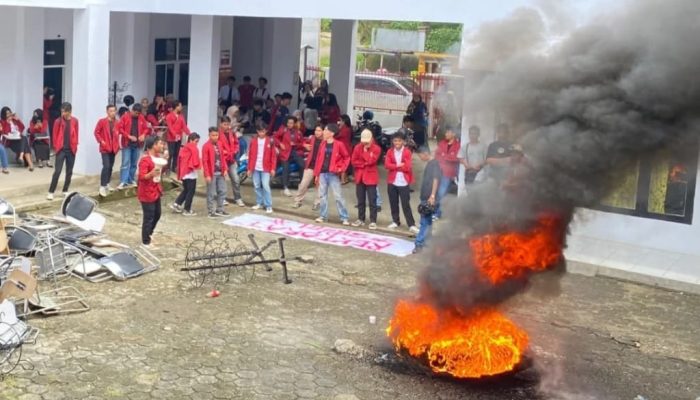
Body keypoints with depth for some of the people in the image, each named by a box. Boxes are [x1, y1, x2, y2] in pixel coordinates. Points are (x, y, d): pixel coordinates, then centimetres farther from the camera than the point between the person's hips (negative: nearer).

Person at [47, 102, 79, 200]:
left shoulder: (75, 121, 1)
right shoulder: (58, 121, -4)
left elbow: (76, 134, 8)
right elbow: (55, 135, 1)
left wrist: (75, 146, 4)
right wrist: (55, 147, -1)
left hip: (71, 150, 2)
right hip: (61, 149, -2)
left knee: (69, 172, 8)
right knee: (57, 171, -8)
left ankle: (65, 191, 21)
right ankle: (51, 192, -4)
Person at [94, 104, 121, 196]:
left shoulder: (117, 123, 5)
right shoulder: (102, 121, -8)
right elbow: (96, 132, -4)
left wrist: (117, 144, 10)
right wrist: (101, 141, -14)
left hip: (113, 148, 5)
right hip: (105, 148, -5)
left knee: (110, 167, 13)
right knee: (106, 166, -16)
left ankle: (107, 184, 27)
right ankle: (102, 187, -14)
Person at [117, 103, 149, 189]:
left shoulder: (142, 118, 4)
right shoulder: (125, 117, -7)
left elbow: (146, 128, 13)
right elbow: (120, 129, -8)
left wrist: (143, 135, -8)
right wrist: (129, 136, -17)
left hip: (137, 144, 4)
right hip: (127, 144, -4)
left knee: (134, 163, 11)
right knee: (125, 163, -7)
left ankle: (131, 180, 20)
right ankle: (123, 182, -7)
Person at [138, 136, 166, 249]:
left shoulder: (157, 157, 6)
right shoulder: (145, 160, -22)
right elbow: (141, 176, -26)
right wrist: (151, 174, -43)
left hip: (156, 191, 9)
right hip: (147, 193, -9)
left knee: (157, 215, 20)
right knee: (149, 217, -1)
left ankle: (149, 234, 41)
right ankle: (145, 242, 13)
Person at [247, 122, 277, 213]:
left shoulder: (270, 141, -2)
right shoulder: (253, 141, 3)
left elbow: (273, 156, -1)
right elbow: (250, 155, 6)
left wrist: (273, 168, -5)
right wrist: (249, 168, 5)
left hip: (266, 168, -3)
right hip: (255, 168, 3)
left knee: (265, 186, -8)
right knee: (257, 186, 10)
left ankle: (268, 206, -3)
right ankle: (259, 203, 23)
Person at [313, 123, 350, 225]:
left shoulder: (339, 145, -6)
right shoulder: (323, 144, 8)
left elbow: (347, 157, 1)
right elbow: (319, 158, 11)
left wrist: (341, 168, -8)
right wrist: (316, 173, 10)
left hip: (333, 174, -5)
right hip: (323, 173, 5)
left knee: (338, 196, -5)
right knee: (323, 195, 9)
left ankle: (344, 218, -1)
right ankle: (323, 216, 19)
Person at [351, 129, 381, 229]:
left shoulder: (376, 148, -7)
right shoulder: (357, 147, 3)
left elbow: (371, 161, -20)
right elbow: (353, 161, 0)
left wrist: (365, 150, -14)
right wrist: (364, 164, -9)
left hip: (371, 177, -4)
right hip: (359, 177, 4)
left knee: (372, 200, -3)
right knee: (360, 200, 12)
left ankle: (373, 221, 1)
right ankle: (361, 219, 22)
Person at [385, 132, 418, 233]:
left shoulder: (407, 152, -4)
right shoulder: (390, 151, 5)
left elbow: (407, 167, -12)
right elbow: (387, 165, -6)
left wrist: (394, 166, -6)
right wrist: (399, 165, -14)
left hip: (403, 182, -3)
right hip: (392, 181, 3)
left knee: (406, 204, -4)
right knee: (393, 203, 11)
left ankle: (411, 225, -2)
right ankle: (395, 221, 25)